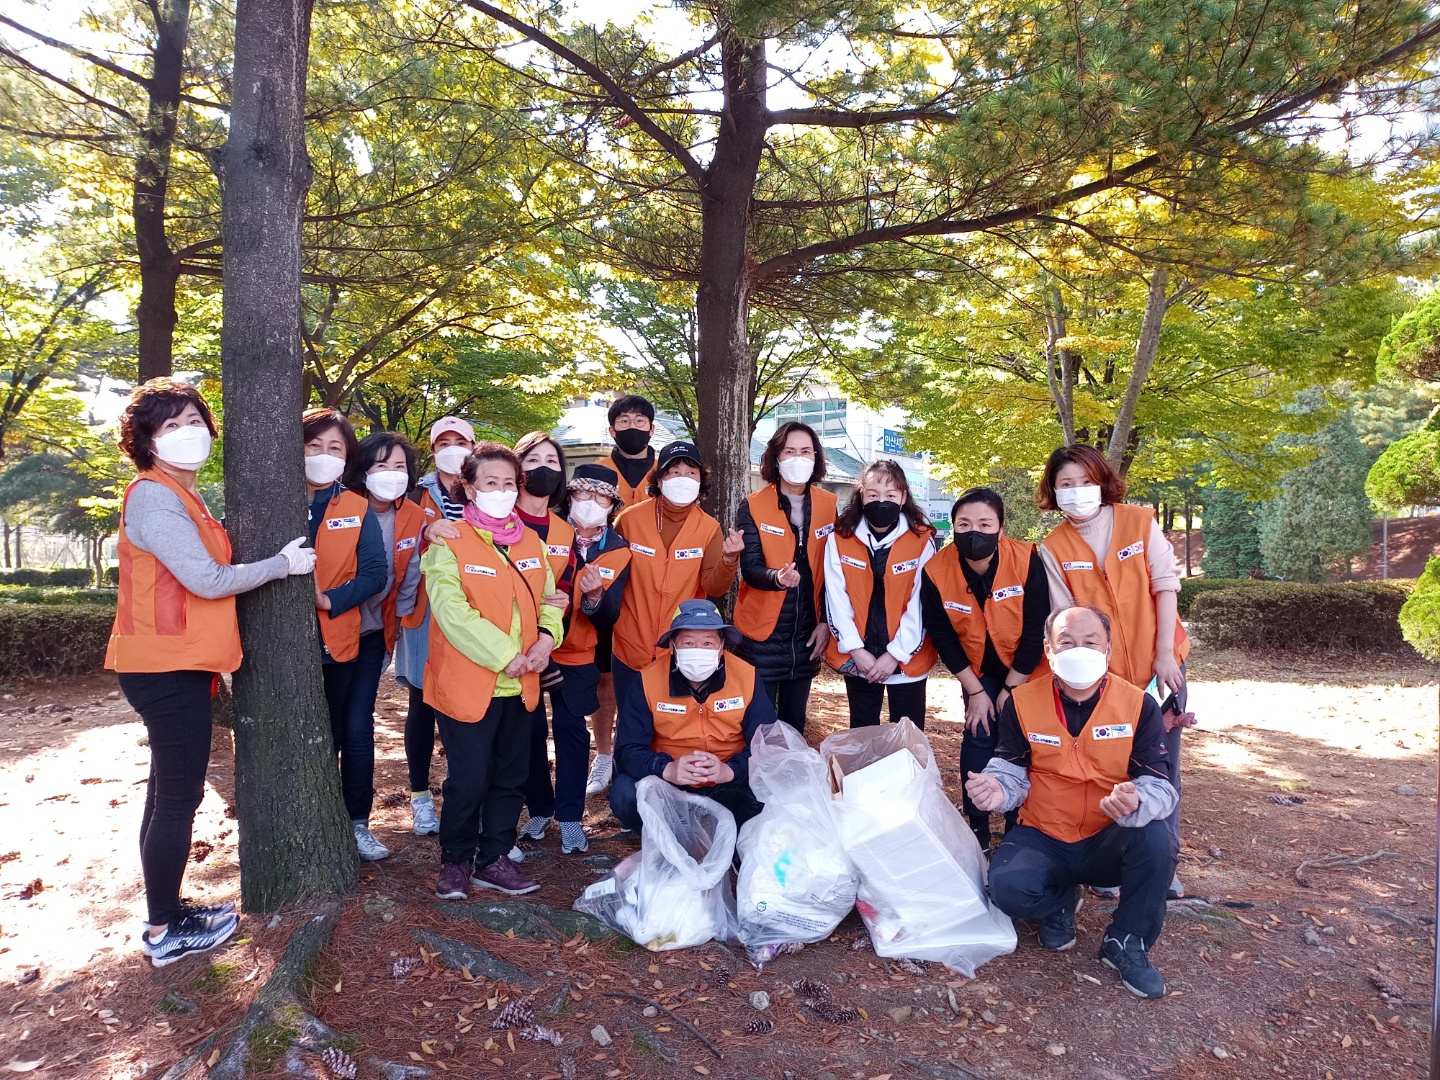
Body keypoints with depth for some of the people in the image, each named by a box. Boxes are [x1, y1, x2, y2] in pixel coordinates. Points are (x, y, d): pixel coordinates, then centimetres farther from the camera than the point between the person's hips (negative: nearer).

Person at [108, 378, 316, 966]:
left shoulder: (181, 494, 15)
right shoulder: (154, 496, -16)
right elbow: (207, 579, -21)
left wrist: (213, 657, 15)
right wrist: (284, 563, -11)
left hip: (176, 665, 10)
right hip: (166, 669, -10)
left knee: (169, 794, 16)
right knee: (178, 797, -2)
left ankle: (167, 913, 27)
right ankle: (165, 931, 11)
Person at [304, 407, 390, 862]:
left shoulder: (358, 508, -1)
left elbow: (376, 572, -9)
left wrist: (330, 600, -22)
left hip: (352, 637, 0)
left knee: (356, 730, 5)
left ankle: (358, 824, 20)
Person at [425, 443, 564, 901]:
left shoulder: (530, 542, 10)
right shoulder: (448, 542, -8)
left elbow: (549, 598, 11)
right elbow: (452, 610, -18)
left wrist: (546, 636, -10)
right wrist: (504, 654, -20)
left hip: (520, 684, 6)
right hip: (467, 683, -6)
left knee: (511, 777, 13)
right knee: (469, 780, 1)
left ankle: (494, 859, 28)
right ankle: (456, 862, 23)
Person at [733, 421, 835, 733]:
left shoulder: (830, 506, 1)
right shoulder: (753, 507, -7)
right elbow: (750, 568, -16)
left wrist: (826, 621, -1)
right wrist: (777, 577, -36)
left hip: (807, 634, 3)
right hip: (762, 635, -3)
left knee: (794, 722, 15)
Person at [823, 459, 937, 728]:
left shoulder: (922, 540, -7)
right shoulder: (839, 539, -3)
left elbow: (919, 604, -9)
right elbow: (836, 599, -5)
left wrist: (896, 653, -13)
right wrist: (856, 650, -12)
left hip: (908, 658, -1)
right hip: (856, 659, 2)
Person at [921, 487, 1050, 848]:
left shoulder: (1027, 561, -26)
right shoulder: (936, 571, -21)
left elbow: (1036, 631, -18)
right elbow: (941, 636, -10)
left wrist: (1010, 690, -13)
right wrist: (975, 691, -9)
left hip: (1025, 671, -1)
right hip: (977, 672, 1)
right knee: (978, 738, -3)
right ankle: (977, 829, 13)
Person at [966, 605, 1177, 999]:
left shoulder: (1139, 705, -9)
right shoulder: (1022, 702, -7)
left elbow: (1159, 786, -14)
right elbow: (1011, 771, -3)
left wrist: (1135, 804, -40)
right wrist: (996, 789, -29)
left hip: (1108, 843, 1)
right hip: (1042, 839, 0)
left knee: (1154, 837, -32)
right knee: (1008, 887, -29)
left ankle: (1126, 943, -4)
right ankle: (1061, 900, 11)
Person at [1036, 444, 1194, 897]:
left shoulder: (1140, 522, -5)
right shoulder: (1054, 548, -4)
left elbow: (1165, 586, -6)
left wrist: (1164, 654, -10)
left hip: (1159, 665, 0)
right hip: (1101, 674, 0)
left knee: (1162, 765, 6)